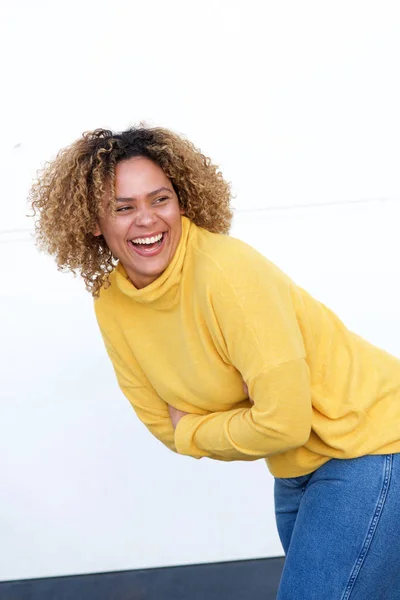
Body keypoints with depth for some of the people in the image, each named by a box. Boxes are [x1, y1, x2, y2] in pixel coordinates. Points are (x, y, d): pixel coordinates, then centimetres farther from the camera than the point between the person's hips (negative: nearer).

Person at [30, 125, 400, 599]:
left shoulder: (227, 272, -29)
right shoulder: (111, 303, -6)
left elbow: (284, 422, -27)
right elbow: (163, 423, 1)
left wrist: (192, 431, -11)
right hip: (298, 467, 8)